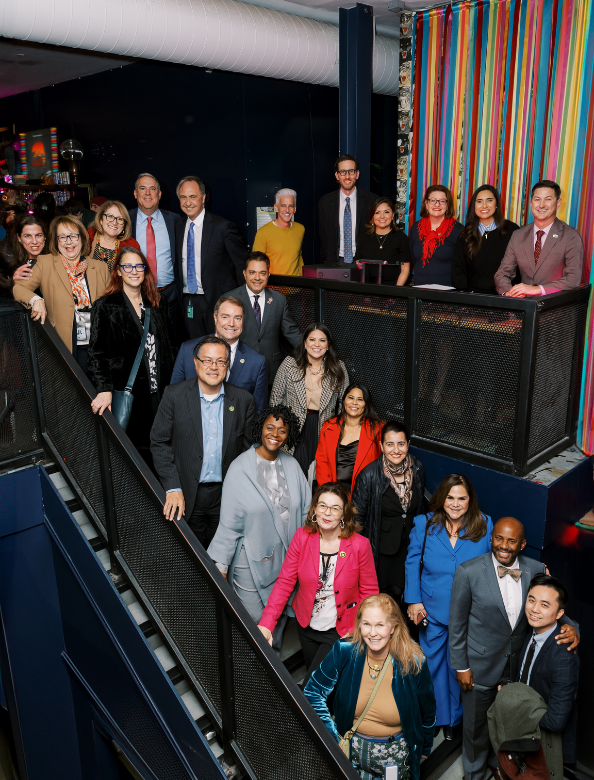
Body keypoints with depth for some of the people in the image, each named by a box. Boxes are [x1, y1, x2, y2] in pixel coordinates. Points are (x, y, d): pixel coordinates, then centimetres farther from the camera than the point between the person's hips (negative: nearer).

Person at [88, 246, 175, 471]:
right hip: (125, 392, -4)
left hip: (157, 391, 4)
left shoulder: (156, 304, 12)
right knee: (136, 447, 1)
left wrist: (169, 384, 11)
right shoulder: (105, 307, -3)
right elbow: (96, 352, -8)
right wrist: (104, 389, -19)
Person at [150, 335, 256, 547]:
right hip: (186, 495, -1)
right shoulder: (174, 395, -5)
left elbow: (249, 448, 4)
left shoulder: (244, 400, -1)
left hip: (227, 495, 1)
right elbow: (159, 443, -3)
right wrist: (173, 488, -10)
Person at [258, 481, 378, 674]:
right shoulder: (302, 536, -11)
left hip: (340, 631, -3)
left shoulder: (359, 545, -17)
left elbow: (368, 592, -7)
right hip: (306, 627, 4)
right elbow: (284, 582, -10)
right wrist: (266, 624, -19)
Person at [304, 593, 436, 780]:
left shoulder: (413, 663, -14)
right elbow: (313, 691, -5)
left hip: (395, 754, 0)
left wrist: (424, 749, 16)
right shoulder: (344, 652, -13)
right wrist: (332, 739, -11)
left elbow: (427, 712, 4)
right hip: (350, 748, 0)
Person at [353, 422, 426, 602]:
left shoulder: (417, 469, -5)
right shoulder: (369, 475, -19)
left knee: (398, 590, 14)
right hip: (381, 545, -3)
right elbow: (357, 516, -9)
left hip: (409, 543, 3)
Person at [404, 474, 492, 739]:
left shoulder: (484, 525, -6)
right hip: (432, 609, 0)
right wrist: (414, 600, -6)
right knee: (432, 663, 15)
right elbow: (412, 563, -2)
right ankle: (435, 715, 39)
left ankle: (454, 717, 39)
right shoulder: (424, 524, -7)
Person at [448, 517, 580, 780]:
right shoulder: (468, 572, -20)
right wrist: (461, 666, -8)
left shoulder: (537, 570, -10)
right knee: (476, 725, 17)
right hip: (481, 666, -3)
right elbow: (457, 623, -11)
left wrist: (568, 626, -19)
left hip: (518, 665, 3)